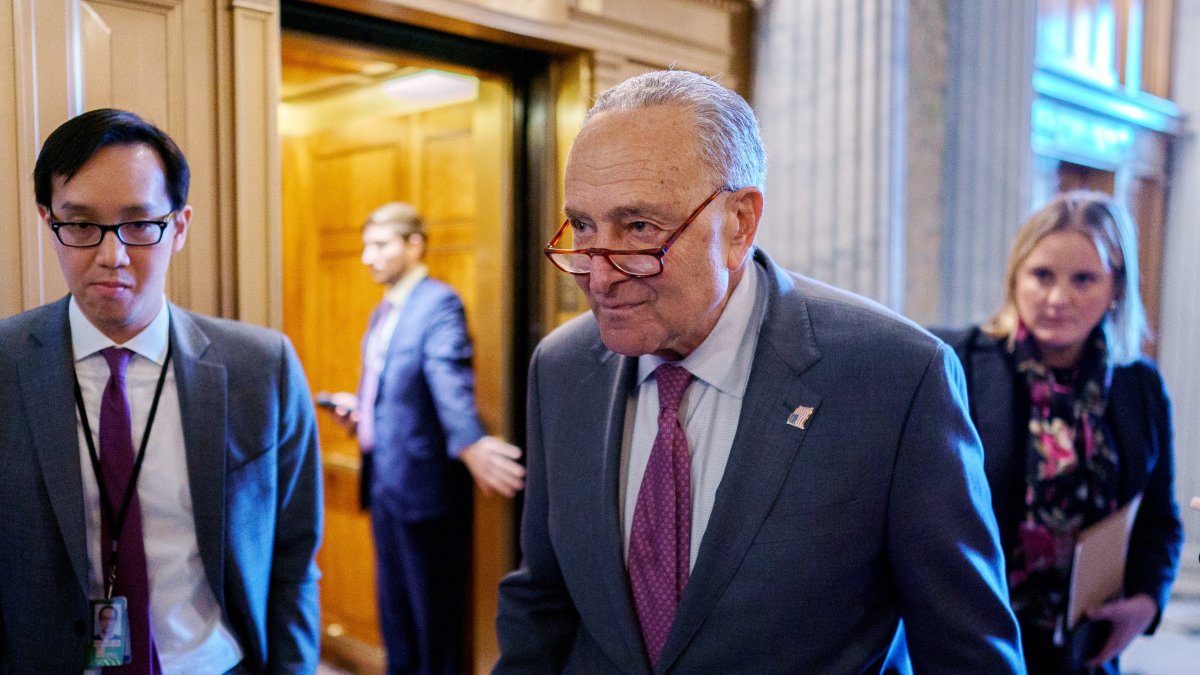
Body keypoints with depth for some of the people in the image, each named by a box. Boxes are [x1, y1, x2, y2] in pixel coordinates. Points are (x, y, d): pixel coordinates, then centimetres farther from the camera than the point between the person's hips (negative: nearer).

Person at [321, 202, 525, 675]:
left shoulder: (438, 303, -13)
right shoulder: (382, 312, 14)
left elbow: (450, 379, -31)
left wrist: (469, 442, -47)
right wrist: (356, 406, 5)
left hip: (423, 481, -8)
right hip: (384, 479, 9)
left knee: (432, 606, 5)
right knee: (394, 604, 19)